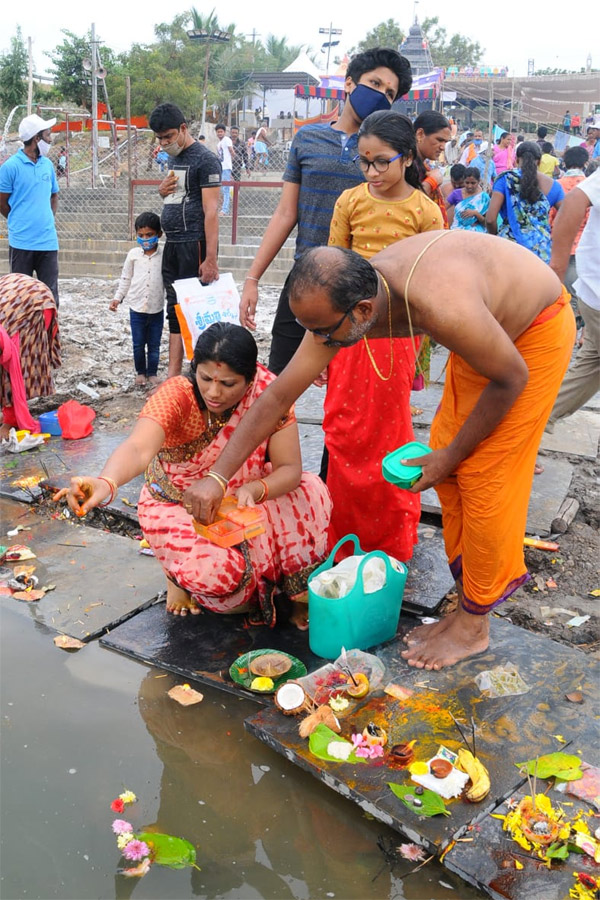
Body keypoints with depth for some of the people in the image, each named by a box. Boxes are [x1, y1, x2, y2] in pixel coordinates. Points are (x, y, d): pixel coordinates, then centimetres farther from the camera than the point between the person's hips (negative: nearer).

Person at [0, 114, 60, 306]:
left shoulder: (47, 164, 8)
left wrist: (49, 220, 9)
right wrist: (20, 222, 7)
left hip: (48, 241, 4)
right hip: (21, 241, -4)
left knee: (50, 293, 6)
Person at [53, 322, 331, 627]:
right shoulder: (176, 396, -26)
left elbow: (289, 468, -17)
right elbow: (138, 449, -44)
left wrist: (254, 490, -39)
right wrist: (105, 482, -66)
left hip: (238, 502, 3)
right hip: (179, 508, -3)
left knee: (310, 492, -23)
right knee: (218, 572, -33)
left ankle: (297, 592, 3)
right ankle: (180, 573, 7)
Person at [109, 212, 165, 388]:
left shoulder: (164, 255, -2)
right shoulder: (133, 254, 1)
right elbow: (126, 279, 9)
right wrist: (118, 298, 4)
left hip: (157, 309, -1)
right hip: (137, 308, 1)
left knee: (154, 345, 9)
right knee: (138, 344, 8)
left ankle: (152, 373, 22)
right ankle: (140, 372, 25)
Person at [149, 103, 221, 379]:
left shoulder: (205, 159, -10)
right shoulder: (174, 159, 17)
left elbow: (211, 211, -17)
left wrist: (210, 258, -23)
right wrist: (162, 190, 5)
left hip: (194, 246, -9)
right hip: (172, 245, 9)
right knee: (174, 310, 8)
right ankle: (173, 376, 12)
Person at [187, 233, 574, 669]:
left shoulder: (444, 309, -43)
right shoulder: (341, 304, -21)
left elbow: (512, 378, -25)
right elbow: (278, 396, -14)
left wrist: (451, 456, -16)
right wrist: (216, 476, -14)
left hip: (538, 329, -7)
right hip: (490, 323, 7)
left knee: (485, 476, -6)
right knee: (449, 470, 6)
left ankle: (473, 626, 10)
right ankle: (469, 602, 22)